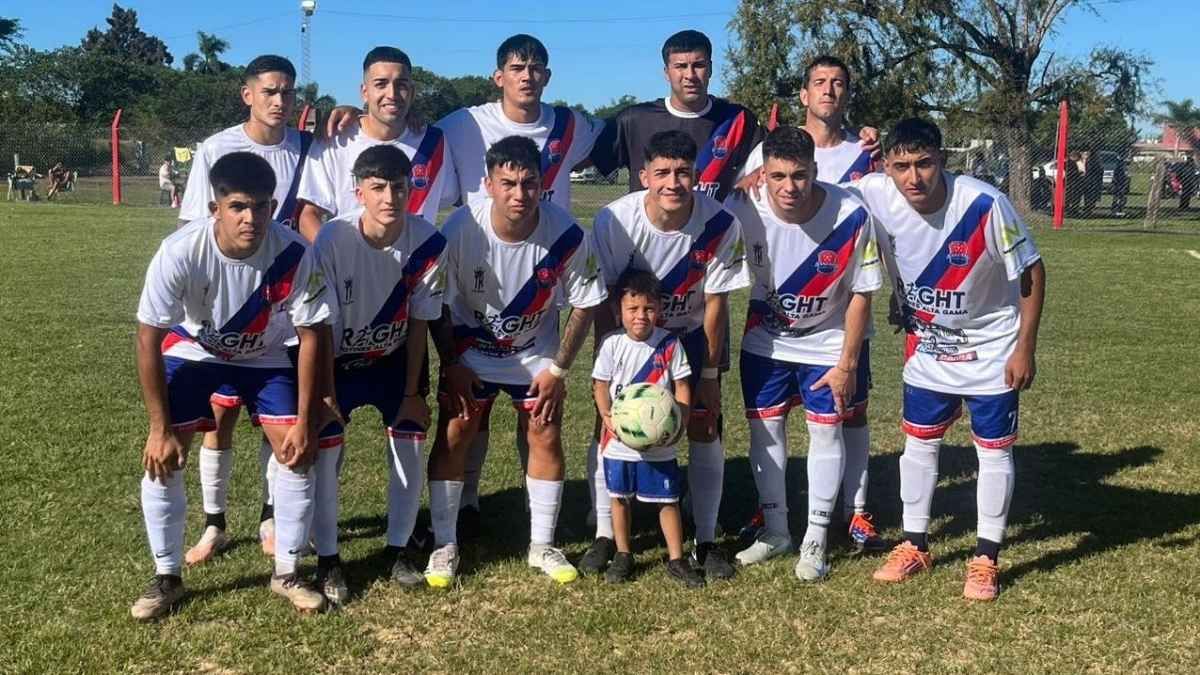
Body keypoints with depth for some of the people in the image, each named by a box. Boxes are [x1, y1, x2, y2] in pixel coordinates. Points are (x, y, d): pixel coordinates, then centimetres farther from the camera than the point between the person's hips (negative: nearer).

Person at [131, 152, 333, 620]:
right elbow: (148, 340, -24)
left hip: (265, 356, 1)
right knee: (162, 458, -11)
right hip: (192, 352, -1)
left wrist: (305, 420, -18)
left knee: (297, 451, -10)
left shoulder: (292, 254, -31)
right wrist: (161, 428, -22)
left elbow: (310, 335, -18)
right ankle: (167, 577, 10)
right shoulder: (180, 252, -34)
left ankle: (287, 573, 9)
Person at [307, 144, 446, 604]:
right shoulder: (333, 240, -29)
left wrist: (412, 391, -6)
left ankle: (398, 552, 16)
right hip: (337, 359, -2)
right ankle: (327, 560, 6)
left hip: (392, 359, 2)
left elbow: (419, 321, -10)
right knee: (325, 453, -10)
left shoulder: (428, 242, -22)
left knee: (410, 448, -2)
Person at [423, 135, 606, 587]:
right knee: (453, 436, -6)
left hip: (536, 351, 1)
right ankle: (445, 545, 8)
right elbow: (438, 305, -13)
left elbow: (584, 305, -11)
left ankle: (542, 545, 14)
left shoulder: (567, 236, -26)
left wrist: (558, 368, -11)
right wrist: (451, 366, -10)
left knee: (546, 436, -1)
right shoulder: (460, 229, -28)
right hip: (470, 349, -1)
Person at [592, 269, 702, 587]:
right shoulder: (612, 344, -5)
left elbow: (682, 387, -2)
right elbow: (601, 386, 1)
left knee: (667, 499, 5)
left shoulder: (670, 343, -6)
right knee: (620, 497, 13)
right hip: (619, 441, 1)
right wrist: (607, 416, -16)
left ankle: (676, 559, 17)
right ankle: (623, 556, 28)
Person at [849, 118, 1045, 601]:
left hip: (991, 349, -3)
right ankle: (914, 546, 27)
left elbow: (1031, 272, -17)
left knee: (994, 450, 4)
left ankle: (986, 560, 17)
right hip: (927, 348, 4)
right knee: (919, 443, 12)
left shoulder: (984, 204, -28)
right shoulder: (874, 196, -21)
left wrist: (1025, 349, -15)